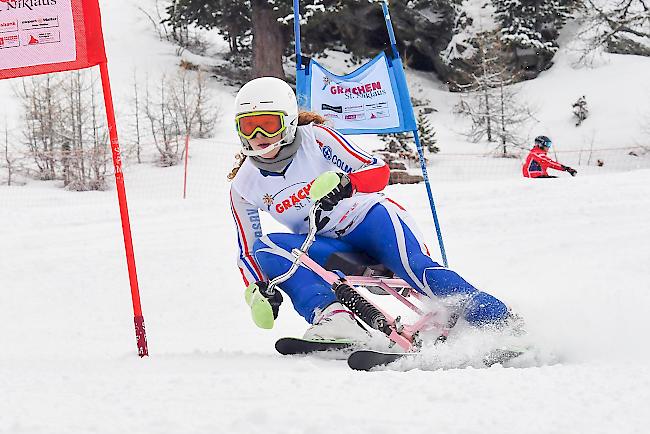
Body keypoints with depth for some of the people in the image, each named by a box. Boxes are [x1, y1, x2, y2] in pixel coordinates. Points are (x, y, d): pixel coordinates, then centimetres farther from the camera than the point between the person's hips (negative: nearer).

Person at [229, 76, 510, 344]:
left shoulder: (315, 137, -12)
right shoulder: (244, 187, -1)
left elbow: (379, 171, -18)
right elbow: (247, 251, 7)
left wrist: (343, 184, -39)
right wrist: (257, 289, -13)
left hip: (368, 219, -3)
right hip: (330, 250, 4)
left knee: (413, 266, -34)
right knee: (267, 248, -25)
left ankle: (503, 322, -36)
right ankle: (331, 315, -44)